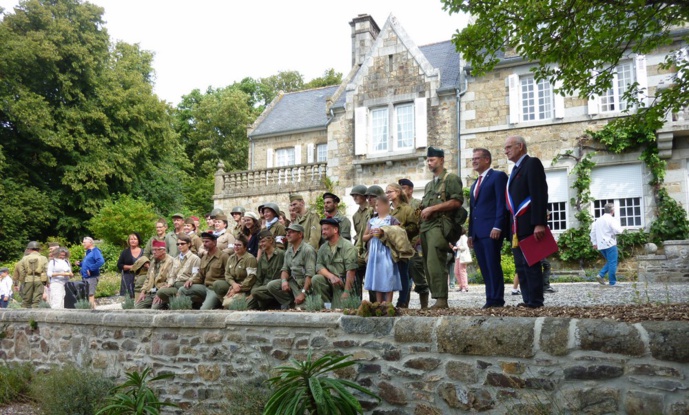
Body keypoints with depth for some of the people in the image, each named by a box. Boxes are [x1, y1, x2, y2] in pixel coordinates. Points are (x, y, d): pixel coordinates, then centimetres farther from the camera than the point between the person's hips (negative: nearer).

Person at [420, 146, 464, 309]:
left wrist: (432, 208, -13)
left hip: (439, 225, -8)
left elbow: (457, 201, -11)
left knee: (435, 263, -18)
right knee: (429, 265, 4)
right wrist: (422, 211, 11)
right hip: (425, 227, 8)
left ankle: (441, 300, -16)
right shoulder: (429, 185, 27)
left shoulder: (451, 178, 2)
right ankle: (438, 299, 7)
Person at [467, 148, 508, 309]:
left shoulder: (498, 176, 0)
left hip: (491, 230, -8)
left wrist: (498, 226, -19)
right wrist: (470, 233, 16)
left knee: (493, 266, -7)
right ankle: (490, 299, 9)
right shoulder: (474, 184, 25)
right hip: (477, 232, 8)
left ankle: (497, 300, -3)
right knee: (484, 268, 6)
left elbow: (501, 203, -10)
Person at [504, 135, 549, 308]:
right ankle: (528, 300, 12)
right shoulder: (516, 169, 21)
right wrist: (511, 227, 14)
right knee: (521, 266, 8)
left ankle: (535, 302, -1)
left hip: (528, 226, -9)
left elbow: (539, 194, -16)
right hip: (516, 227, 9)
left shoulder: (532, 163, -5)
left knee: (531, 264, -6)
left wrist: (539, 223, -23)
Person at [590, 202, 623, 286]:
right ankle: (613, 282, 1)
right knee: (612, 263, -1)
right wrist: (618, 224, 2)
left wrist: (594, 243, 18)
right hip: (610, 244, -7)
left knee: (609, 262, 18)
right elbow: (617, 231, -18)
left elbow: (592, 232, 15)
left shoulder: (598, 220, 14)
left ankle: (601, 275, 2)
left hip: (601, 246, 7)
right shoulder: (611, 219, -9)